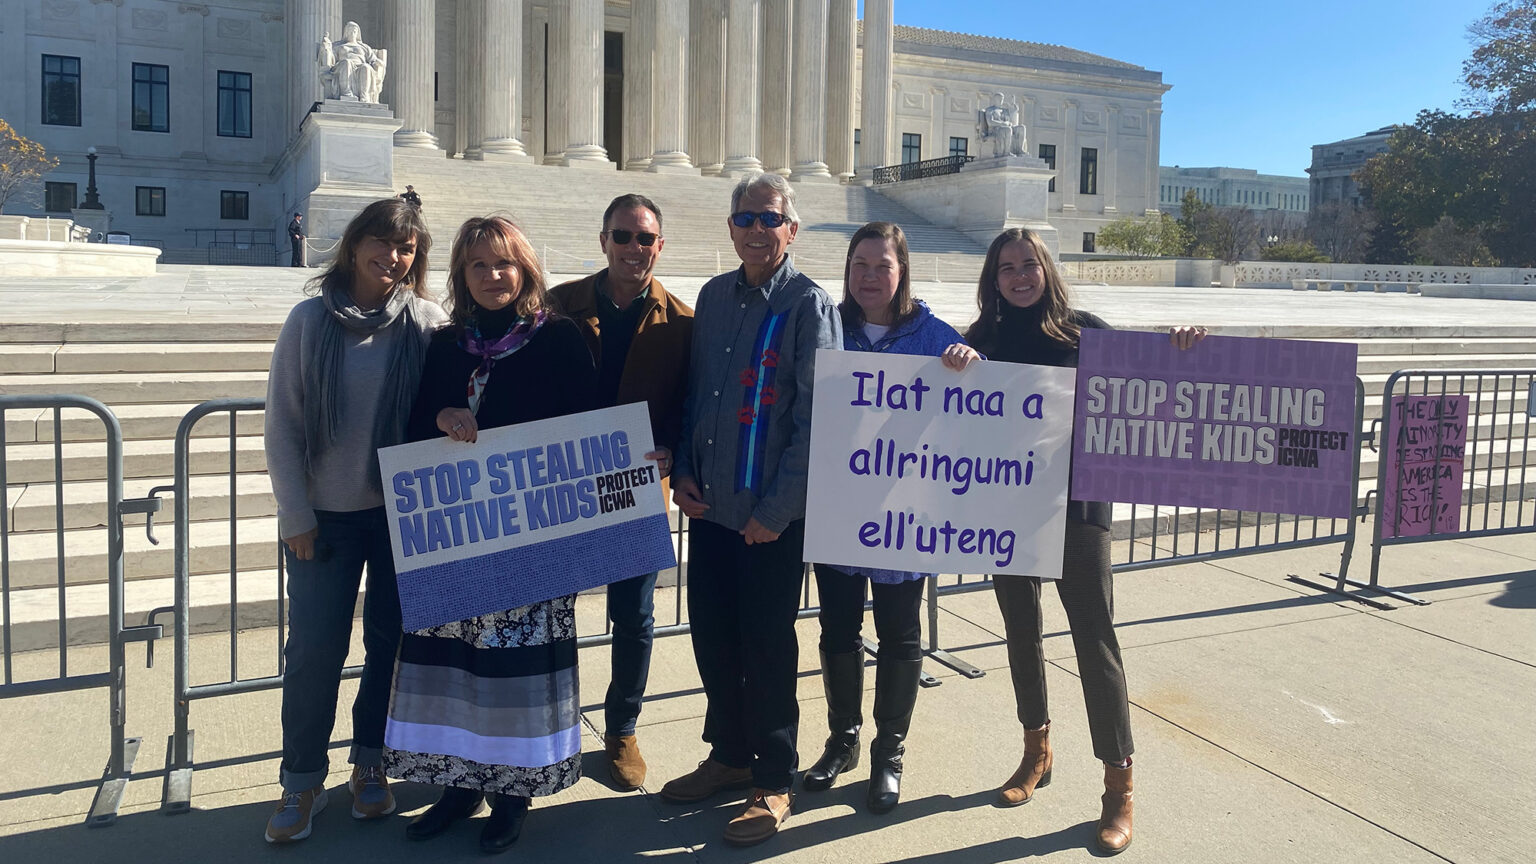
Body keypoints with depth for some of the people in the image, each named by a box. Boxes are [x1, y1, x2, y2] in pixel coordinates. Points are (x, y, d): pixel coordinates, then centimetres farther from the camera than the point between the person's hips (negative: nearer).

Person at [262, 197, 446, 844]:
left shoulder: (428, 323, -2)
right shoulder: (310, 321, -2)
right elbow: (281, 424, -1)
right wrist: (295, 515, -4)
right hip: (326, 515, 0)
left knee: (391, 641, 9)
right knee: (314, 647, -1)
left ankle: (370, 762, 28)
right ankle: (302, 780, 18)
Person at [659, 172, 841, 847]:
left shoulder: (809, 305, -10)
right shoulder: (714, 296, 9)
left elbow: (814, 419, -14)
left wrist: (776, 511, -15)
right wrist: (681, 473, 3)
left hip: (772, 519, -6)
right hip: (708, 508, 6)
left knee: (767, 647, 5)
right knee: (711, 638, 15)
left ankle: (773, 783, 22)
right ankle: (728, 755, 35)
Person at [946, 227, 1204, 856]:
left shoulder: (1084, 330, -2)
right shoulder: (982, 340, 3)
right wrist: (957, 364, -32)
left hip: (1075, 504, -3)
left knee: (1095, 640, -2)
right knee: (1021, 631, 15)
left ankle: (1119, 789, 8)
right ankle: (1036, 752, 35)